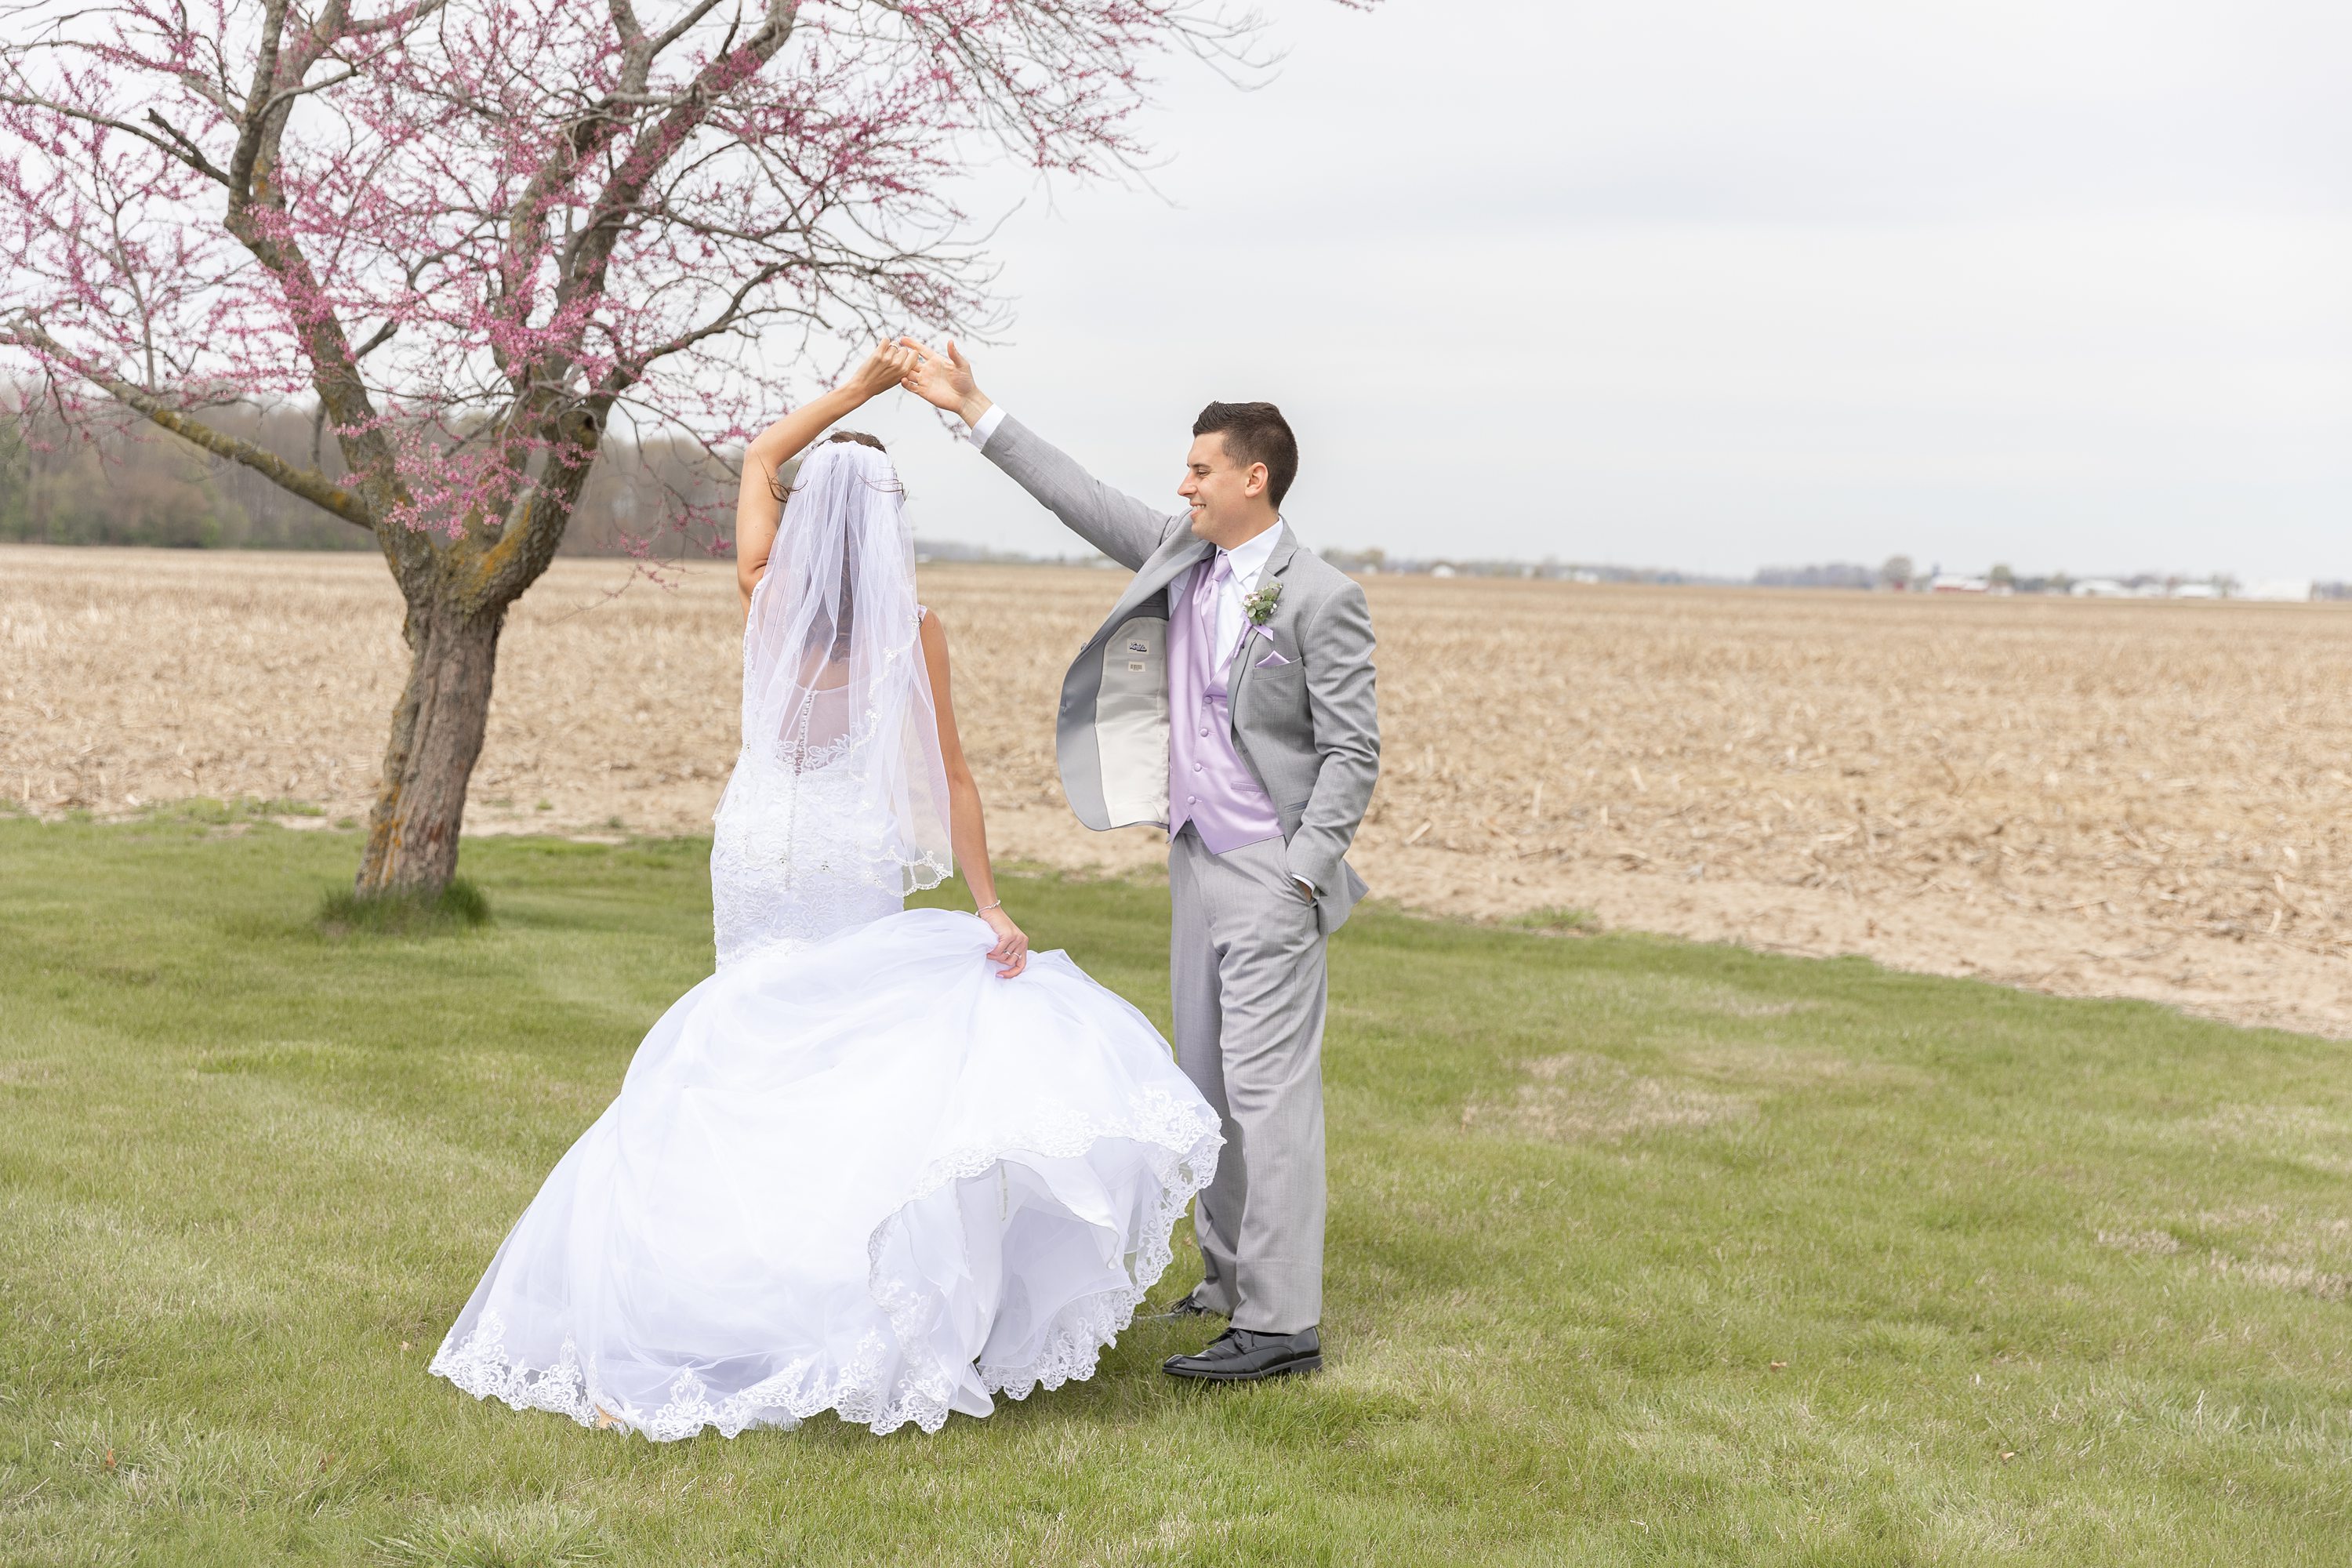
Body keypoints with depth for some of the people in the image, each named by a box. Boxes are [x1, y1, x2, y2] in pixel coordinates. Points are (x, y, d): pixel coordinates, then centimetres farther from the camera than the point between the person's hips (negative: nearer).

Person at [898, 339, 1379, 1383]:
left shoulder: (1321, 599, -13)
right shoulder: (1183, 556, 8)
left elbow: (1354, 752, -12)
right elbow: (1085, 501, 15)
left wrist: (1301, 874, -17)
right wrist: (975, 413, 15)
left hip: (1270, 874, -8)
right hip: (1198, 861, 8)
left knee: (1268, 1088, -9)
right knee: (1211, 1086, 14)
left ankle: (1282, 1324, -7)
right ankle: (1228, 1283, 26)